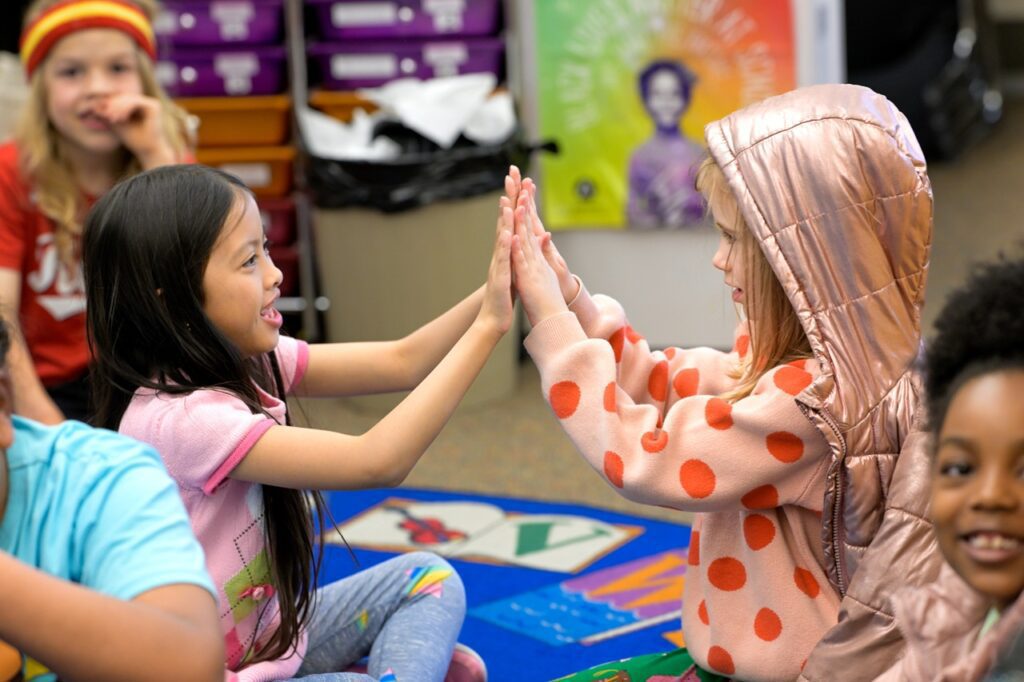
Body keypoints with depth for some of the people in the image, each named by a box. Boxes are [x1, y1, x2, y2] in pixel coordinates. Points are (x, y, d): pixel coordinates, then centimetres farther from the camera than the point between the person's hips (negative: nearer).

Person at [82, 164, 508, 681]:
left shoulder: (246, 363, -4)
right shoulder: (179, 419, -30)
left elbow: (400, 363, -1)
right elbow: (376, 461, -33)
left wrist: (495, 293, -18)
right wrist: (489, 325, -30)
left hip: (270, 633, 9)